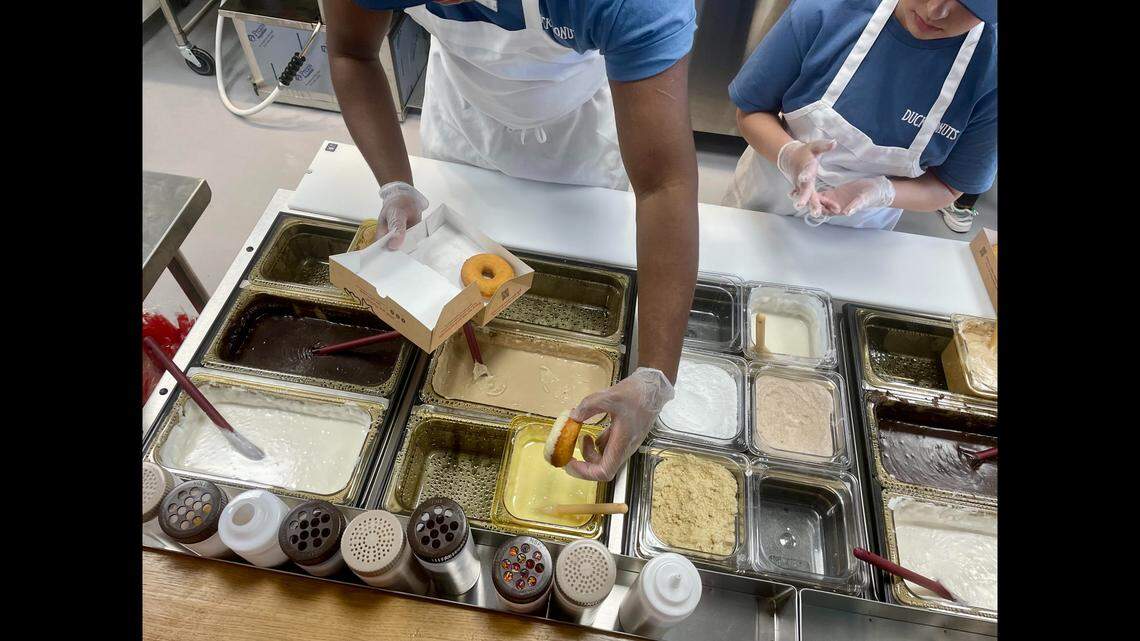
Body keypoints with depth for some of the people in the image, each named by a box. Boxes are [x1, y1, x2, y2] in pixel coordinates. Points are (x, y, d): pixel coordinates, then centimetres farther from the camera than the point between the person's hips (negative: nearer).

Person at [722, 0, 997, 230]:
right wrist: (789, 154, -37)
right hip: (761, 203, 0)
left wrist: (882, 192, -33)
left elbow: (948, 187, -11)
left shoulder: (990, 72, -23)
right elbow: (750, 111, -15)